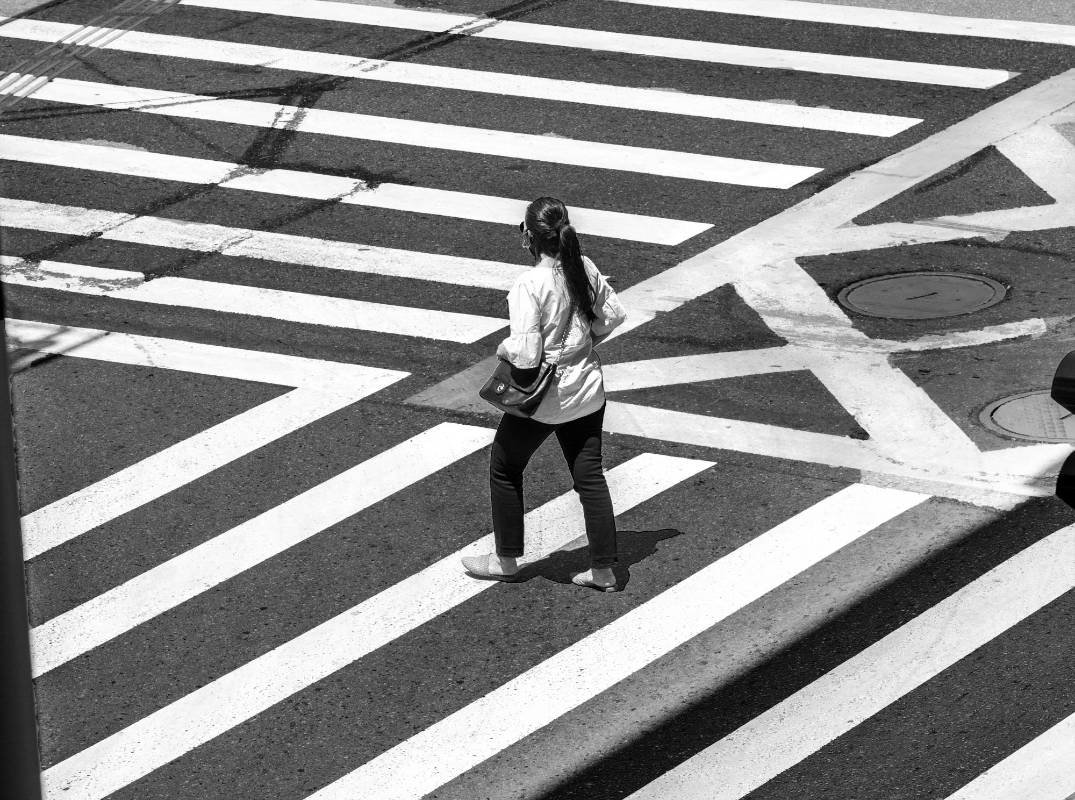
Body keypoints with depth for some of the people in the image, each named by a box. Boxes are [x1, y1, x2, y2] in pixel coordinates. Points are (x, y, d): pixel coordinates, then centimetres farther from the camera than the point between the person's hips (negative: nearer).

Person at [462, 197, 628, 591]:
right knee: (590, 476, 14)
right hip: (587, 389, 6)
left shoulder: (530, 284, -26)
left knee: (504, 469, 17)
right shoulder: (584, 269, -7)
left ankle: (506, 561, 28)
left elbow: (525, 355, -26)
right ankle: (603, 569, 17)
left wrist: (504, 347, -6)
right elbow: (613, 314, 7)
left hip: (542, 399, -6)